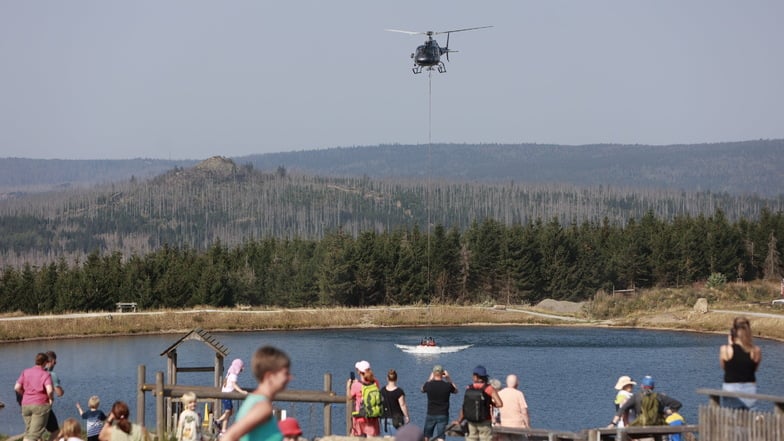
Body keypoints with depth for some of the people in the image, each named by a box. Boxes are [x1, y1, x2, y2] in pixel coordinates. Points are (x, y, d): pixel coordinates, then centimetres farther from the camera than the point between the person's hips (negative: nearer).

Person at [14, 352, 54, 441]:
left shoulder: (25, 372, 6)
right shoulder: (46, 374, -7)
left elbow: (17, 388, 0)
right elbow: (49, 390, -21)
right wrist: (51, 398, -1)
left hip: (26, 405, 4)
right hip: (40, 405, -4)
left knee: (28, 432, 18)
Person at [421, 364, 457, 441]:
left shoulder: (429, 384, -9)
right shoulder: (447, 385, -10)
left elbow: (422, 389, 16)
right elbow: (455, 390, 14)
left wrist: (430, 379, 22)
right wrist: (449, 379, 12)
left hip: (430, 415, 1)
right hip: (443, 415, -1)